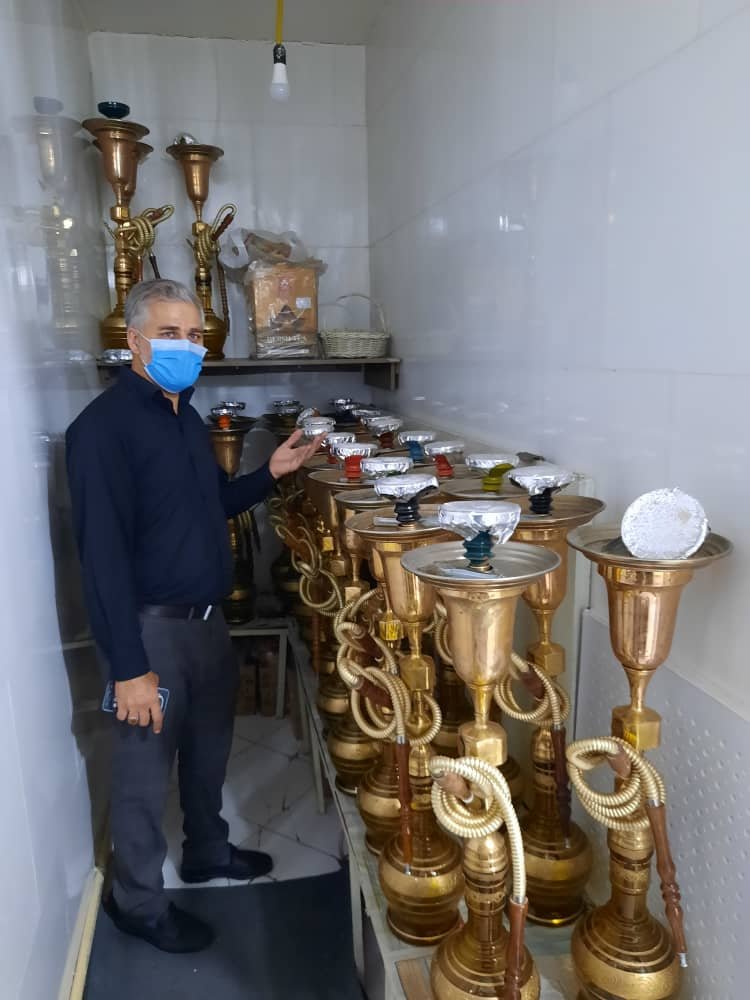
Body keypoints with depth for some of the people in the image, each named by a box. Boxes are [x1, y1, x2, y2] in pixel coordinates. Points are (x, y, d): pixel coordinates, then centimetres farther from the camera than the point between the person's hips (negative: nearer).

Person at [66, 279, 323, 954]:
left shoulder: (186, 416, 9)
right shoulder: (104, 427, -18)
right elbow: (103, 555, -22)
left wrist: (269, 473, 7)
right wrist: (129, 668, -23)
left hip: (207, 618, 8)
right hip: (152, 626, -8)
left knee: (210, 749, 23)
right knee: (146, 774, 9)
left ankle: (208, 852, 46)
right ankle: (138, 903, 32)